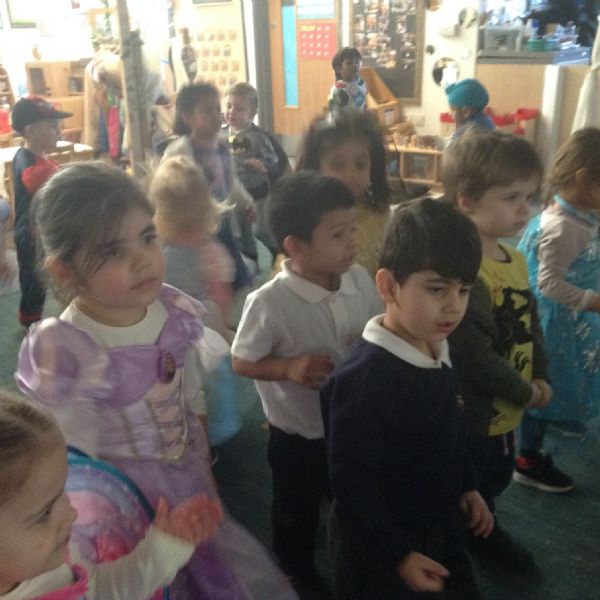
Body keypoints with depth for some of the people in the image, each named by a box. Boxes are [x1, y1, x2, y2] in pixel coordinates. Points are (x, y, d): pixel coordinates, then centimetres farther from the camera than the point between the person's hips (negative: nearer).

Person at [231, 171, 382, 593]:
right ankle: (298, 574, 52)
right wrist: (289, 367, -29)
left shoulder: (359, 279, -13)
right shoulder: (269, 302, -29)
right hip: (297, 434, -4)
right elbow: (241, 361, -15)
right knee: (296, 514, 22)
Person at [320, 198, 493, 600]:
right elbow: (351, 483, -26)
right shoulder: (362, 378, -32)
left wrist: (466, 487, 14)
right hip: (379, 550, -7)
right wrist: (397, 554, -21)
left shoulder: (444, 353, -5)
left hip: (441, 526, 8)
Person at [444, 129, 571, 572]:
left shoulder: (515, 260, 1)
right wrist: (524, 392, -17)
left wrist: (541, 377, -2)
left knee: (495, 482, 32)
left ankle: (484, 533, 57)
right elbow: (474, 357, -31)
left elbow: (532, 325, 11)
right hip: (470, 414, -10)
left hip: (507, 411, 10)